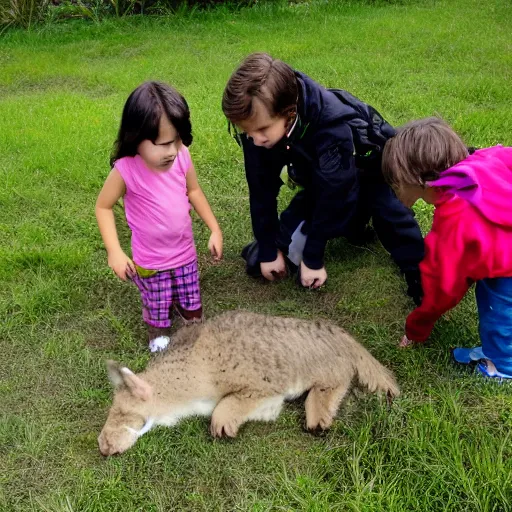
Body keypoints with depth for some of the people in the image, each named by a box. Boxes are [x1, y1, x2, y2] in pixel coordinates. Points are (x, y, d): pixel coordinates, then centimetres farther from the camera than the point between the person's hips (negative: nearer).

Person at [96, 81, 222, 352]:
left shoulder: (182, 157, -16)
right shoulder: (125, 170, -26)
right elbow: (103, 207, -12)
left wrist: (215, 229, 1)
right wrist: (114, 252, -19)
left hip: (185, 253, 4)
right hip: (150, 262, -3)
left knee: (193, 316, 19)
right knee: (157, 309, 16)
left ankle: (180, 301, 51)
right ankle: (157, 329, 48)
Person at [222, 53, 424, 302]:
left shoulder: (332, 126, -43)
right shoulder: (258, 125, -26)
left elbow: (333, 196, -35)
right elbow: (261, 189, -15)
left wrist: (313, 258, -27)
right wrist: (267, 249, -12)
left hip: (372, 170, -4)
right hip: (320, 181, 5)